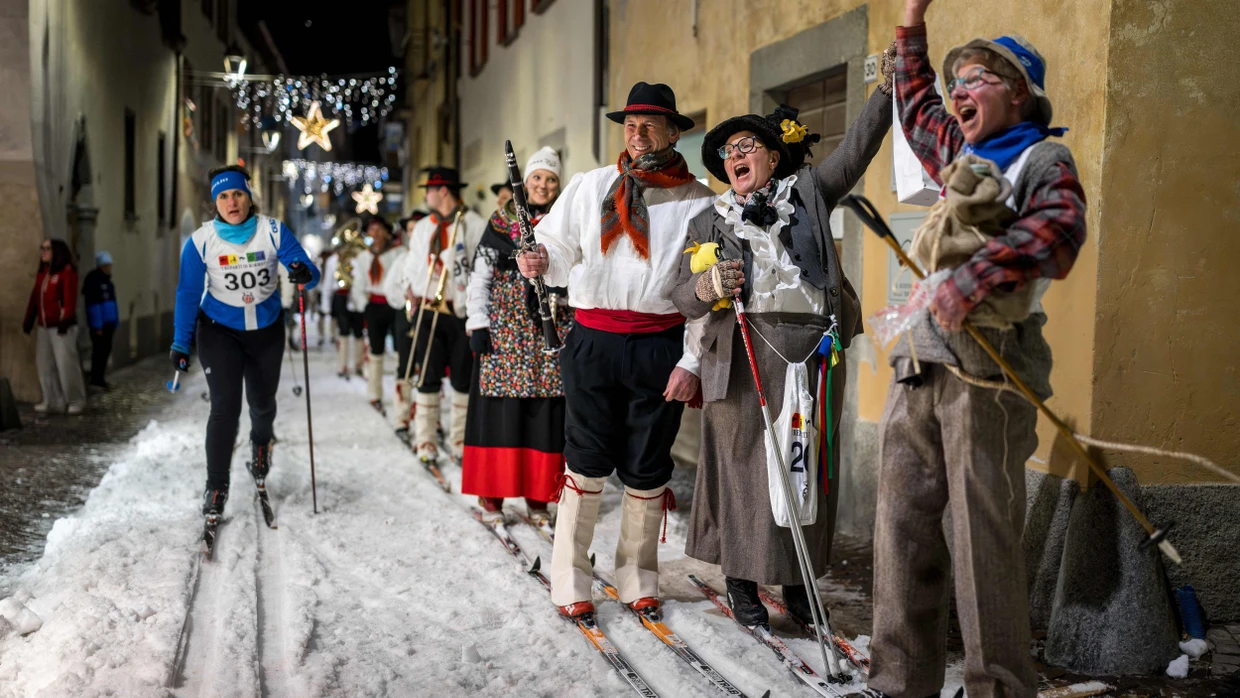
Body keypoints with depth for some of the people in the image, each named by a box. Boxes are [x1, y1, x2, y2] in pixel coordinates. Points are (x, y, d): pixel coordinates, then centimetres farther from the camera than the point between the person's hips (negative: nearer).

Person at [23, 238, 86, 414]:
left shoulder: (67, 271, -8)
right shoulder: (42, 273, 15)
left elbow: (70, 300, -16)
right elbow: (35, 298, 16)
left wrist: (64, 321, -22)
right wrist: (28, 320, 12)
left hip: (62, 327, -8)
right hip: (44, 327, 8)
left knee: (66, 364, -6)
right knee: (45, 365, 9)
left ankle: (76, 401, 4)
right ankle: (53, 401, 17)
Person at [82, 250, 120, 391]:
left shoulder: (107, 280, 16)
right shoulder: (93, 280, -13)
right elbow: (93, 305, -18)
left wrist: (115, 323, 15)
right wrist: (97, 326, -21)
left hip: (108, 323, 9)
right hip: (99, 323, -9)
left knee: (106, 350, 11)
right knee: (99, 351, -6)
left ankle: (99, 379, 19)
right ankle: (96, 380, -1)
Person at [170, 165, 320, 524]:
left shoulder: (273, 231, -16)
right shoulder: (201, 241, -16)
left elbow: (308, 272, -18)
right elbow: (188, 293, -8)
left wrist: (305, 275, -42)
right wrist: (180, 343, -8)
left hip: (267, 328, 2)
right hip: (219, 330, -2)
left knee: (262, 401, 16)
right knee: (225, 406, -13)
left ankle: (260, 442, 52)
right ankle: (216, 487, 0)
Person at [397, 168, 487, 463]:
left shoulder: (475, 225, -4)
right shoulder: (423, 227, 14)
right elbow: (411, 264, 23)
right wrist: (410, 292, 8)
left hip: (463, 311, -4)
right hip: (429, 311, 4)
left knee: (463, 377, 3)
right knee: (429, 377, 2)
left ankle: (460, 439, 13)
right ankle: (425, 441, 7)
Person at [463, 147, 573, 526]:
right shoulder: (501, 222, 4)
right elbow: (480, 276, 2)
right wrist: (478, 323, -6)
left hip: (552, 332, 2)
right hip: (505, 328, -2)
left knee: (545, 413, 2)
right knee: (500, 411, -1)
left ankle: (538, 498, 10)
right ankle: (491, 495, 8)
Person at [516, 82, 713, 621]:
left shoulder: (698, 201, 5)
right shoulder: (591, 186, 10)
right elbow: (561, 248, 13)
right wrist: (541, 262, -11)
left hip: (659, 347, 0)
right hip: (594, 341, 1)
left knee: (647, 469, 7)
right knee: (588, 462, 2)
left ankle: (638, 580, 23)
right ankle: (570, 583, 13)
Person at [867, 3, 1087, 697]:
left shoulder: (1044, 160, 0)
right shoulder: (959, 154, 22)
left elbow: (1057, 231, -21)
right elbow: (916, 108, 42)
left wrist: (969, 281, -30)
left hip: (986, 370, -7)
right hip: (919, 366, 7)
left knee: (985, 537, -7)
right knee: (902, 525, 6)